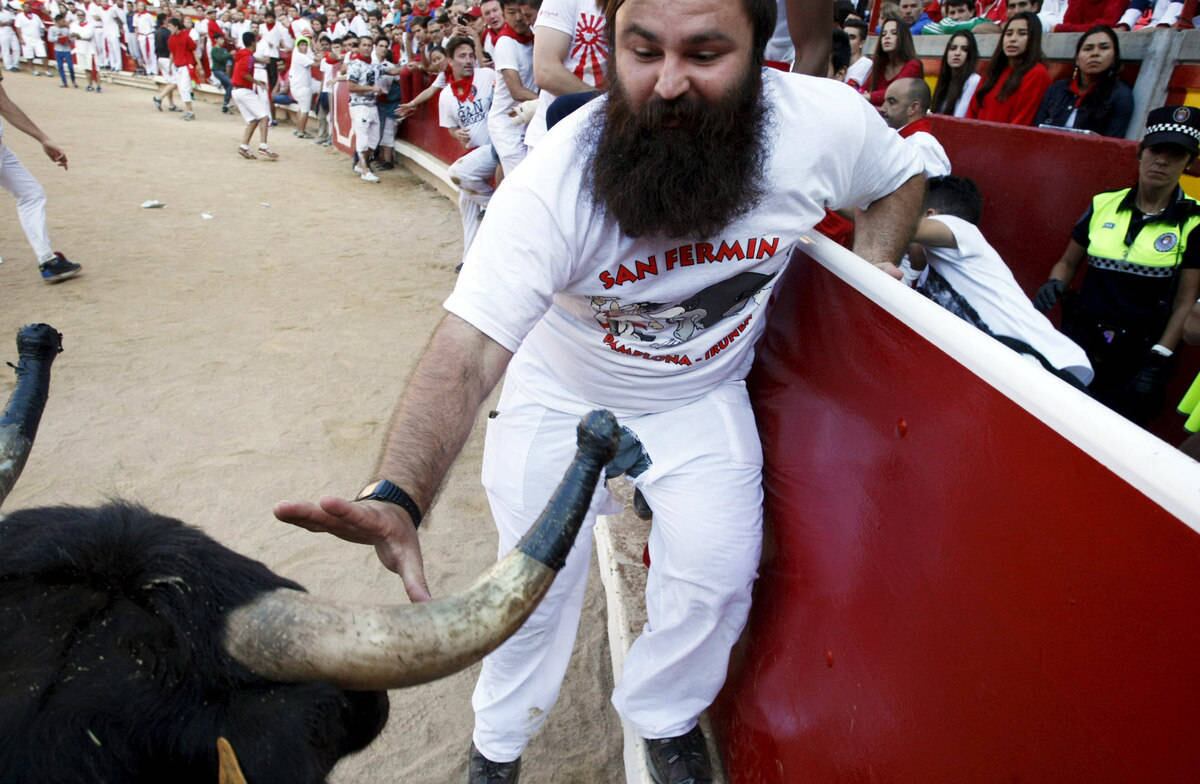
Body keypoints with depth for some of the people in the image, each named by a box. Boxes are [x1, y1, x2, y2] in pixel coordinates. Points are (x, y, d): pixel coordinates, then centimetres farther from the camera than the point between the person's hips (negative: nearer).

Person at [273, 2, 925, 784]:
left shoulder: (826, 124, -22)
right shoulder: (554, 182, -33)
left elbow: (901, 175, 3)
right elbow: (468, 350, -41)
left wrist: (874, 267, -15)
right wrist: (398, 497, -57)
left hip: (703, 394, 2)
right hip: (564, 395, -1)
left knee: (716, 576, -6)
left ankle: (663, 714, 29)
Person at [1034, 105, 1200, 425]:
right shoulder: (1104, 204, 3)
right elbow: (1068, 262, 14)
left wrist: (1157, 363, -11)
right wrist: (1055, 284, -9)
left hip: (1139, 353, -2)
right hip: (1081, 339, 2)